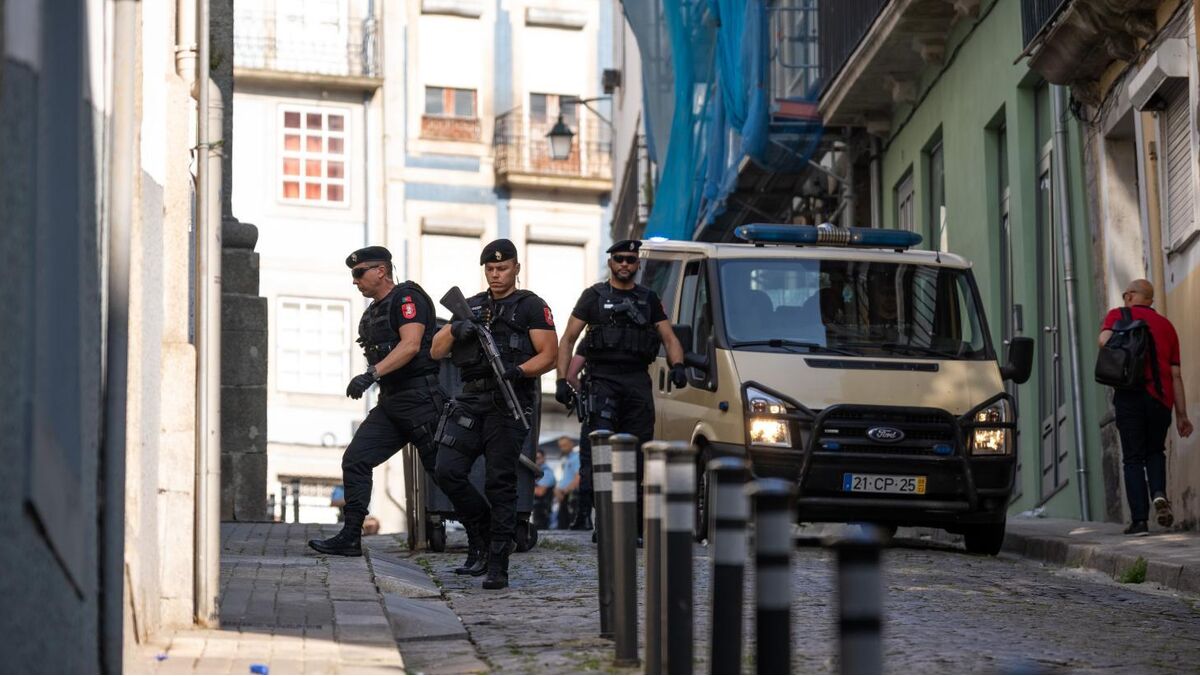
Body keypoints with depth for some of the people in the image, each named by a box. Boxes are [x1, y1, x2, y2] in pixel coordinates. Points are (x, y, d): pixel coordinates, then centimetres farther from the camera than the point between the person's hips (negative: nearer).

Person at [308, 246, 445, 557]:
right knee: (355, 460, -2)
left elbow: (411, 345, -23)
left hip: (420, 397, -9)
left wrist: (371, 374, -30)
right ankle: (350, 537, -1)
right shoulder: (372, 313, 19)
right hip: (390, 402, 9)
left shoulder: (407, 298, -10)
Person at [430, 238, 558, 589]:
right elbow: (436, 351, 15)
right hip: (471, 401, 5)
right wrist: (456, 330, -6)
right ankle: (480, 535, 14)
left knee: (499, 484, -7)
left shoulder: (531, 307, 4)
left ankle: (497, 566, -3)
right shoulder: (471, 306, 20)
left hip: (508, 405, -5)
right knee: (448, 472, -7)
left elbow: (548, 356, -3)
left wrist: (517, 370, -21)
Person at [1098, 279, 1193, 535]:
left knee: (1133, 458, 3)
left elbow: (1104, 339, -15)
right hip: (1161, 398, 3)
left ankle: (1139, 519, -7)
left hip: (1130, 396, -3)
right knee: (1155, 452, 20)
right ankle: (1159, 494, -7)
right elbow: (1176, 375, 11)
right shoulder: (1166, 325, 16)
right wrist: (1182, 415, 11)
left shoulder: (1118, 315, 7)